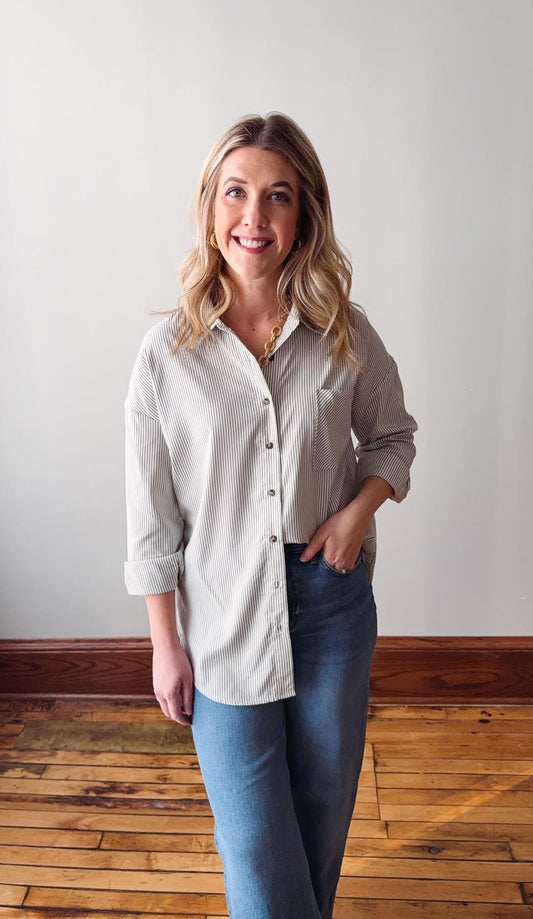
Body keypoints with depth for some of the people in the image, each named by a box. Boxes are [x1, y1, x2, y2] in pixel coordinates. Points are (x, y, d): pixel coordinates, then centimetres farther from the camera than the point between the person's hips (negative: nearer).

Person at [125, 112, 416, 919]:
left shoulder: (346, 336, -7)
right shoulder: (168, 353, -11)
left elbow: (392, 436, 10)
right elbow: (152, 518, -6)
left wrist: (359, 509, -10)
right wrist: (166, 645, -2)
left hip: (332, 597, 2)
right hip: (223, 616, -2)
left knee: (324, 799, 22)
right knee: (253, 831, 10)